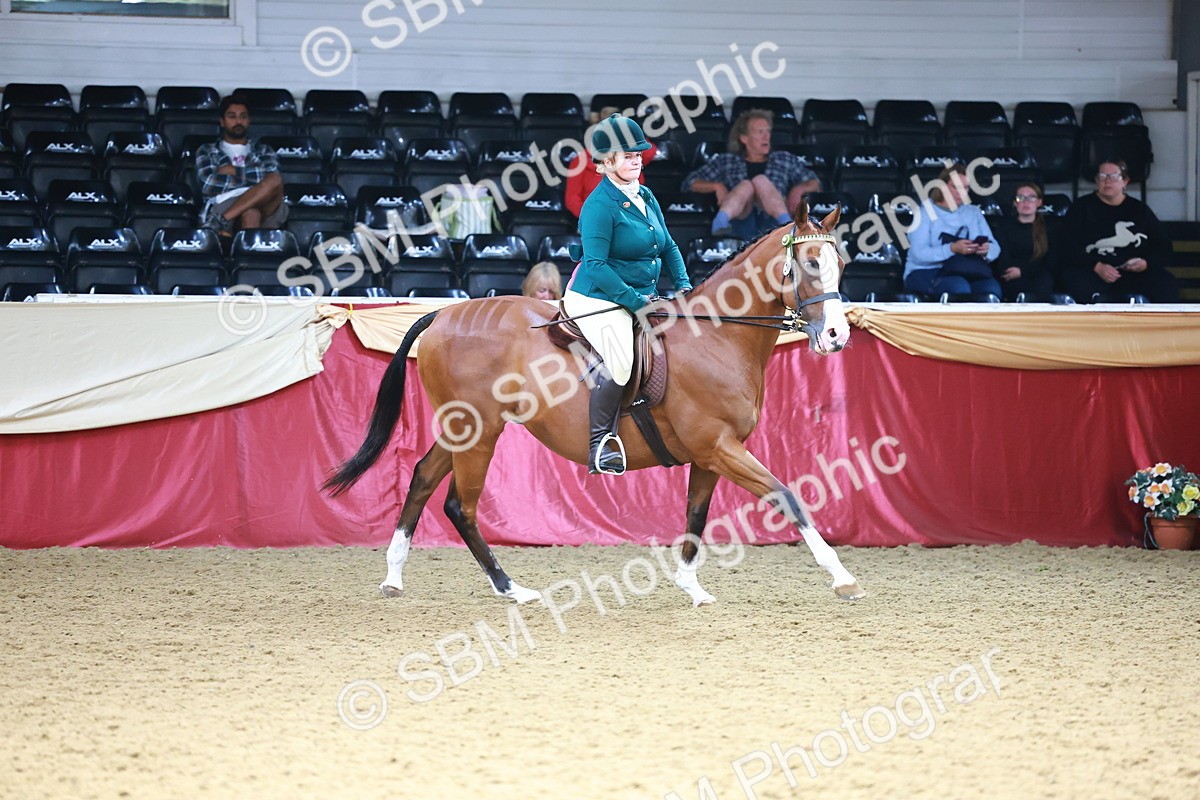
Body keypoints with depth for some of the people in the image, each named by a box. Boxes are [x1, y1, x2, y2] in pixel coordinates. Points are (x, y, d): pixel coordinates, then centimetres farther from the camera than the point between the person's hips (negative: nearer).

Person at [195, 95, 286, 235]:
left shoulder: (263, 151, 29)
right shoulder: (207, 151, 24)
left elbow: (271, 180, 6)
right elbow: (209, 185, 2)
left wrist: (235, 172, 4)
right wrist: (247, 176, 5)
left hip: (265, 207, 3)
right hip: (224, 205, -3)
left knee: (275, 181, -33)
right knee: (250, 213, -41)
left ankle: (220, 220, -46)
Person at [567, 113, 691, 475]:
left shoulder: (646, 198, 11)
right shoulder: (599, 206, -15)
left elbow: (668, 246, 21)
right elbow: (596, 265, -20)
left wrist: (683, 285, 5)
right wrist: (635, 300, -23)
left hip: (641, 297, 9)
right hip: (598, 300, -9)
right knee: (621, 361, -29)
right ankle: (599, 444, -18)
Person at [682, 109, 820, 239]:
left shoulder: (785, 159, 31)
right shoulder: (725, 161, 27)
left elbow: (814, 183, 27)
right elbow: (690, 182, 18)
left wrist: (799, 189, 3)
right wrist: (717, 186, -2)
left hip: (772, 221, 1)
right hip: (740, 222, -1)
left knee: (761, 180, -25)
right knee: (746, 185, -29)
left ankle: (787, 224, -54)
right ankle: (720, 222, -60)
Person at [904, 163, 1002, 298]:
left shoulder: (973, 212, 20)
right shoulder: (925, 212, 3)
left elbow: (995, 248, 11)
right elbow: (919, 254, -12)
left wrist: (986, 250, -15)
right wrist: (952, 249, -26)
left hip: (969, 272, 4)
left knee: (991, 288, -30)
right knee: (960, 287, -38)